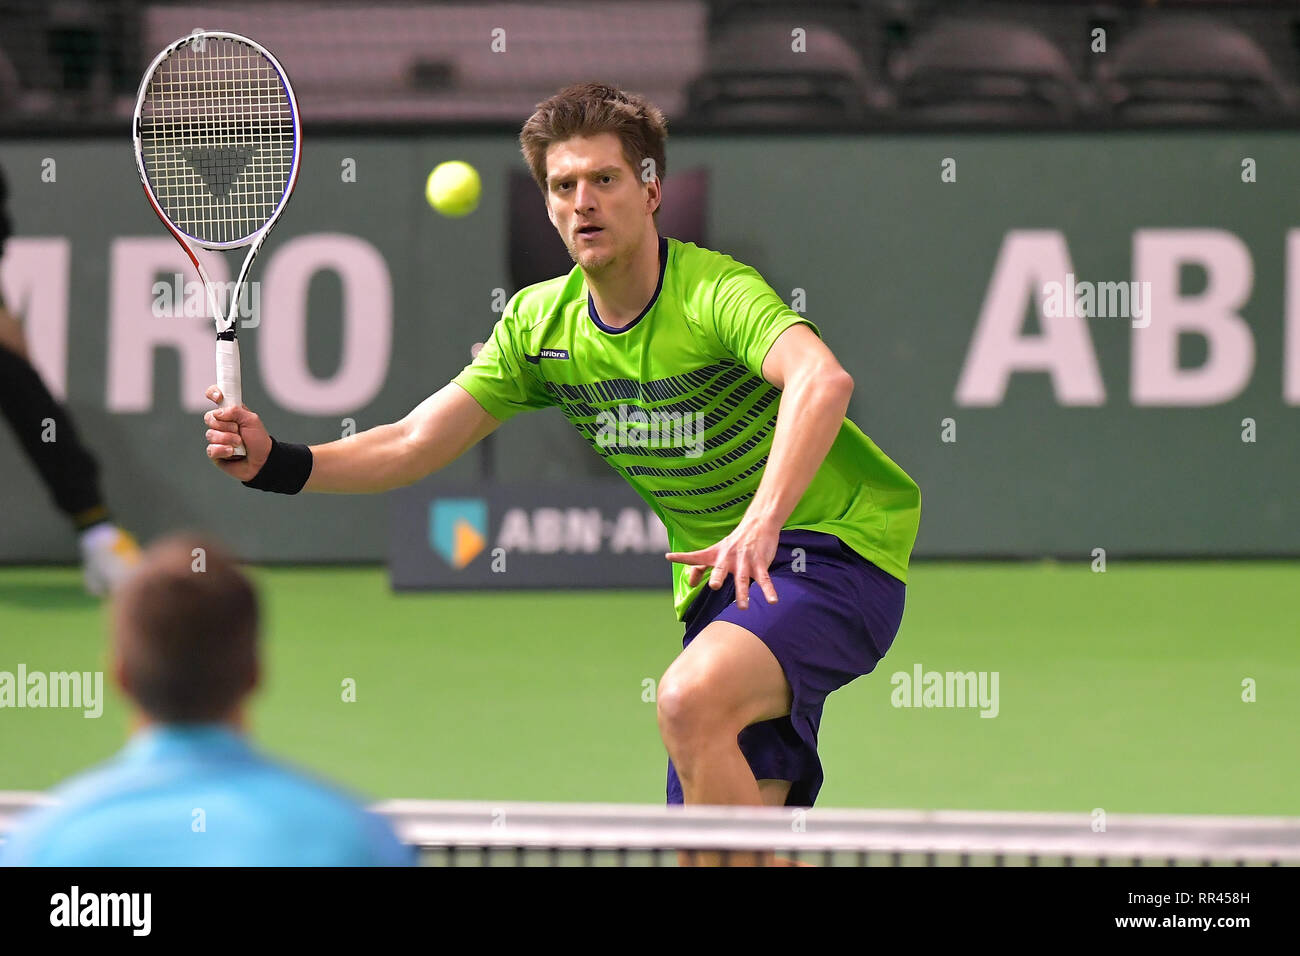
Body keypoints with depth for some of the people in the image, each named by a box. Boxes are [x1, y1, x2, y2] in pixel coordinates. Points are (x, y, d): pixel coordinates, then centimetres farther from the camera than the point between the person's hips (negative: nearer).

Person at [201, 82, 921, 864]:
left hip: (838, 546, -7)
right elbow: (413, 446, 4)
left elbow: (822, 379, -40)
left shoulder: (713, 292, -20)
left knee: (690, 701, -33)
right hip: (718, 581, 7)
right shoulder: (542, 323, 3)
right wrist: (277, 464, -13)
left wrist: (763, 522, -54)